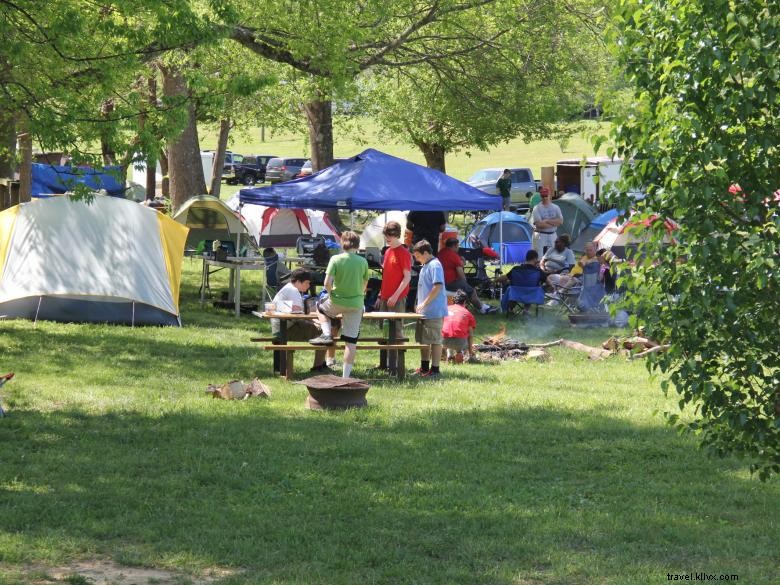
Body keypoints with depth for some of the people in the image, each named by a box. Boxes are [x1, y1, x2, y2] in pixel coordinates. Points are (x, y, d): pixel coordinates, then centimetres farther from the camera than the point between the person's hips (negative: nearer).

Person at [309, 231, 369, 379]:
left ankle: (327, 335, 13)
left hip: (337, 301, -2)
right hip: (356, 304, 2)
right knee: (351, 340, 5)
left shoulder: (336, 259, -8)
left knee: (320, 306, 32)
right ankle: (346, 375, 4)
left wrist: (331, 294, 6)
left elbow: (327, 283, -14)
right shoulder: (363, 262, 0)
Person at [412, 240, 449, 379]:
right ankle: (424, 368, 26)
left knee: (435, 340, -5)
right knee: (423, 340, 16)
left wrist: (424, 303, -20)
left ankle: (435, 370, -1)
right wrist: (418, 304, 19)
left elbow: (437, 287, -22)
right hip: (424, 311, 10)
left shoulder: (435, 265, -14)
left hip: (434, 311, -10)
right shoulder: (425, 266, 16)